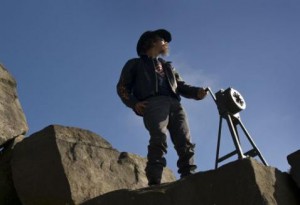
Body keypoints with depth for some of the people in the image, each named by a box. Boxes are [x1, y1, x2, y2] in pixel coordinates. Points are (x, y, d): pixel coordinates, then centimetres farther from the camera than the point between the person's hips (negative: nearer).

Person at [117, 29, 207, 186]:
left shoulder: (167, 66, 40)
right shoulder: (136, 64, 25)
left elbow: (181, 86, 26)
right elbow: (122, 87, 15)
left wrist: (196, 92, 4)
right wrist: (134, 103, -6)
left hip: (174, 104, 5)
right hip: (153, 103, -5)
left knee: (184, 142, -15)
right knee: (159, 139, -28)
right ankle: (154, 181, -36)